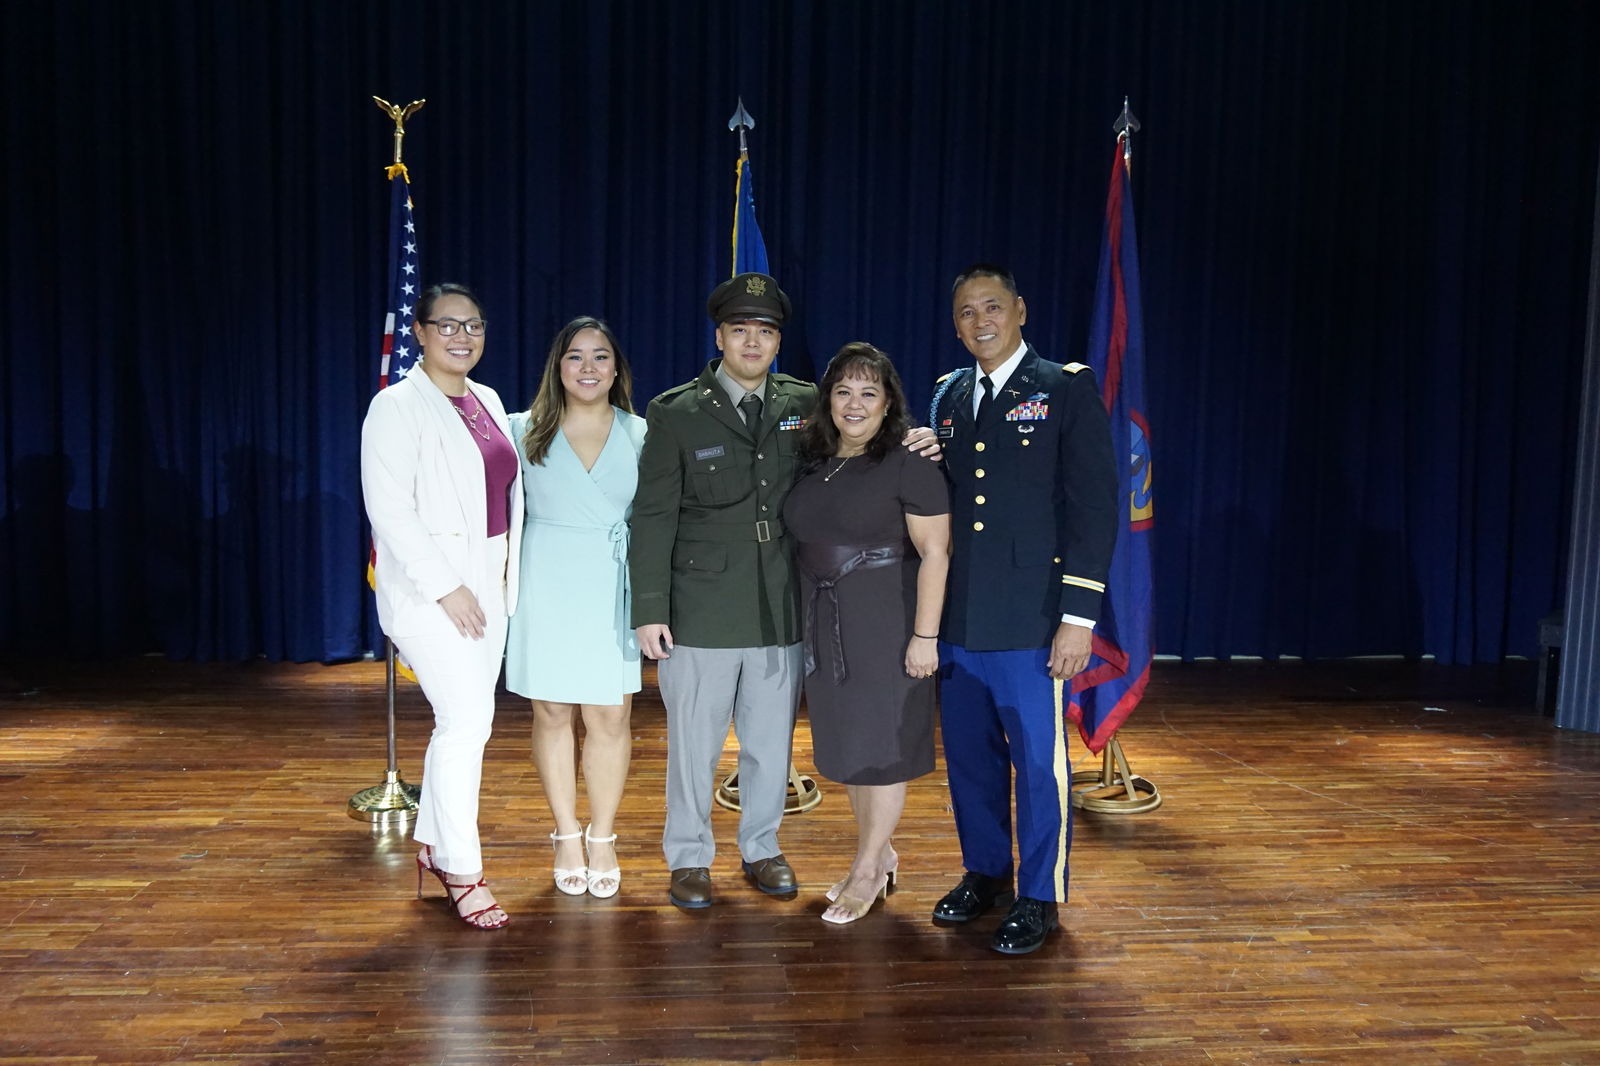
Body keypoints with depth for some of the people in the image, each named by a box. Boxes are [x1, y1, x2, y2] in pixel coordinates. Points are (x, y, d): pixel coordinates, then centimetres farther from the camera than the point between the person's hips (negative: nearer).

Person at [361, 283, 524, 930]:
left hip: (485, 583, 7)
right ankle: (462, 871, -1)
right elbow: (389, 511, -15)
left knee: (464, 719, 11)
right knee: (467, 718, -12)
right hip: (427, 586, -7)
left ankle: (433, 844, 27)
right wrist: (446, 587, -18)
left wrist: (505, 577, 11)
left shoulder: (487, 401, 13)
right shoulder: (397, 407, -9)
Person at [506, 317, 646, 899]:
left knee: (610, 718, 3)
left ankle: (602, 838, 20)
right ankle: (567, 836, 23)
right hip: (547, 587, 0)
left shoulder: (640, 436, 4)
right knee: (552, 715, 8)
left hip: (613, 590, 0)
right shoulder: (524, 431, 3)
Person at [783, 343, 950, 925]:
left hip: (886, 625, -6)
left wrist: (924, 635, -18)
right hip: (826, 627, 7)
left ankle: (868, 870, 16)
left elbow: (934, 554, -14)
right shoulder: (812, 463, 9)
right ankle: (880, 852, 31)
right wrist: (812, 623, 11)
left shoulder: (908, 465, -10)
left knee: (881, 742, 3)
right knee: (845, 741, 14)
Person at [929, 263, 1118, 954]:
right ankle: (985, 873, 34)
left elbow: (1093, 505, -9)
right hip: (957, 617, 5)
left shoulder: (1066, 389, -4)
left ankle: (1039, 898, 22)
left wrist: (1079, 616, -13)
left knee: (1038, 761, 4)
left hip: (1032, 618, -5)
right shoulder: (949, 397, 12)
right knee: (969, 756, 15)